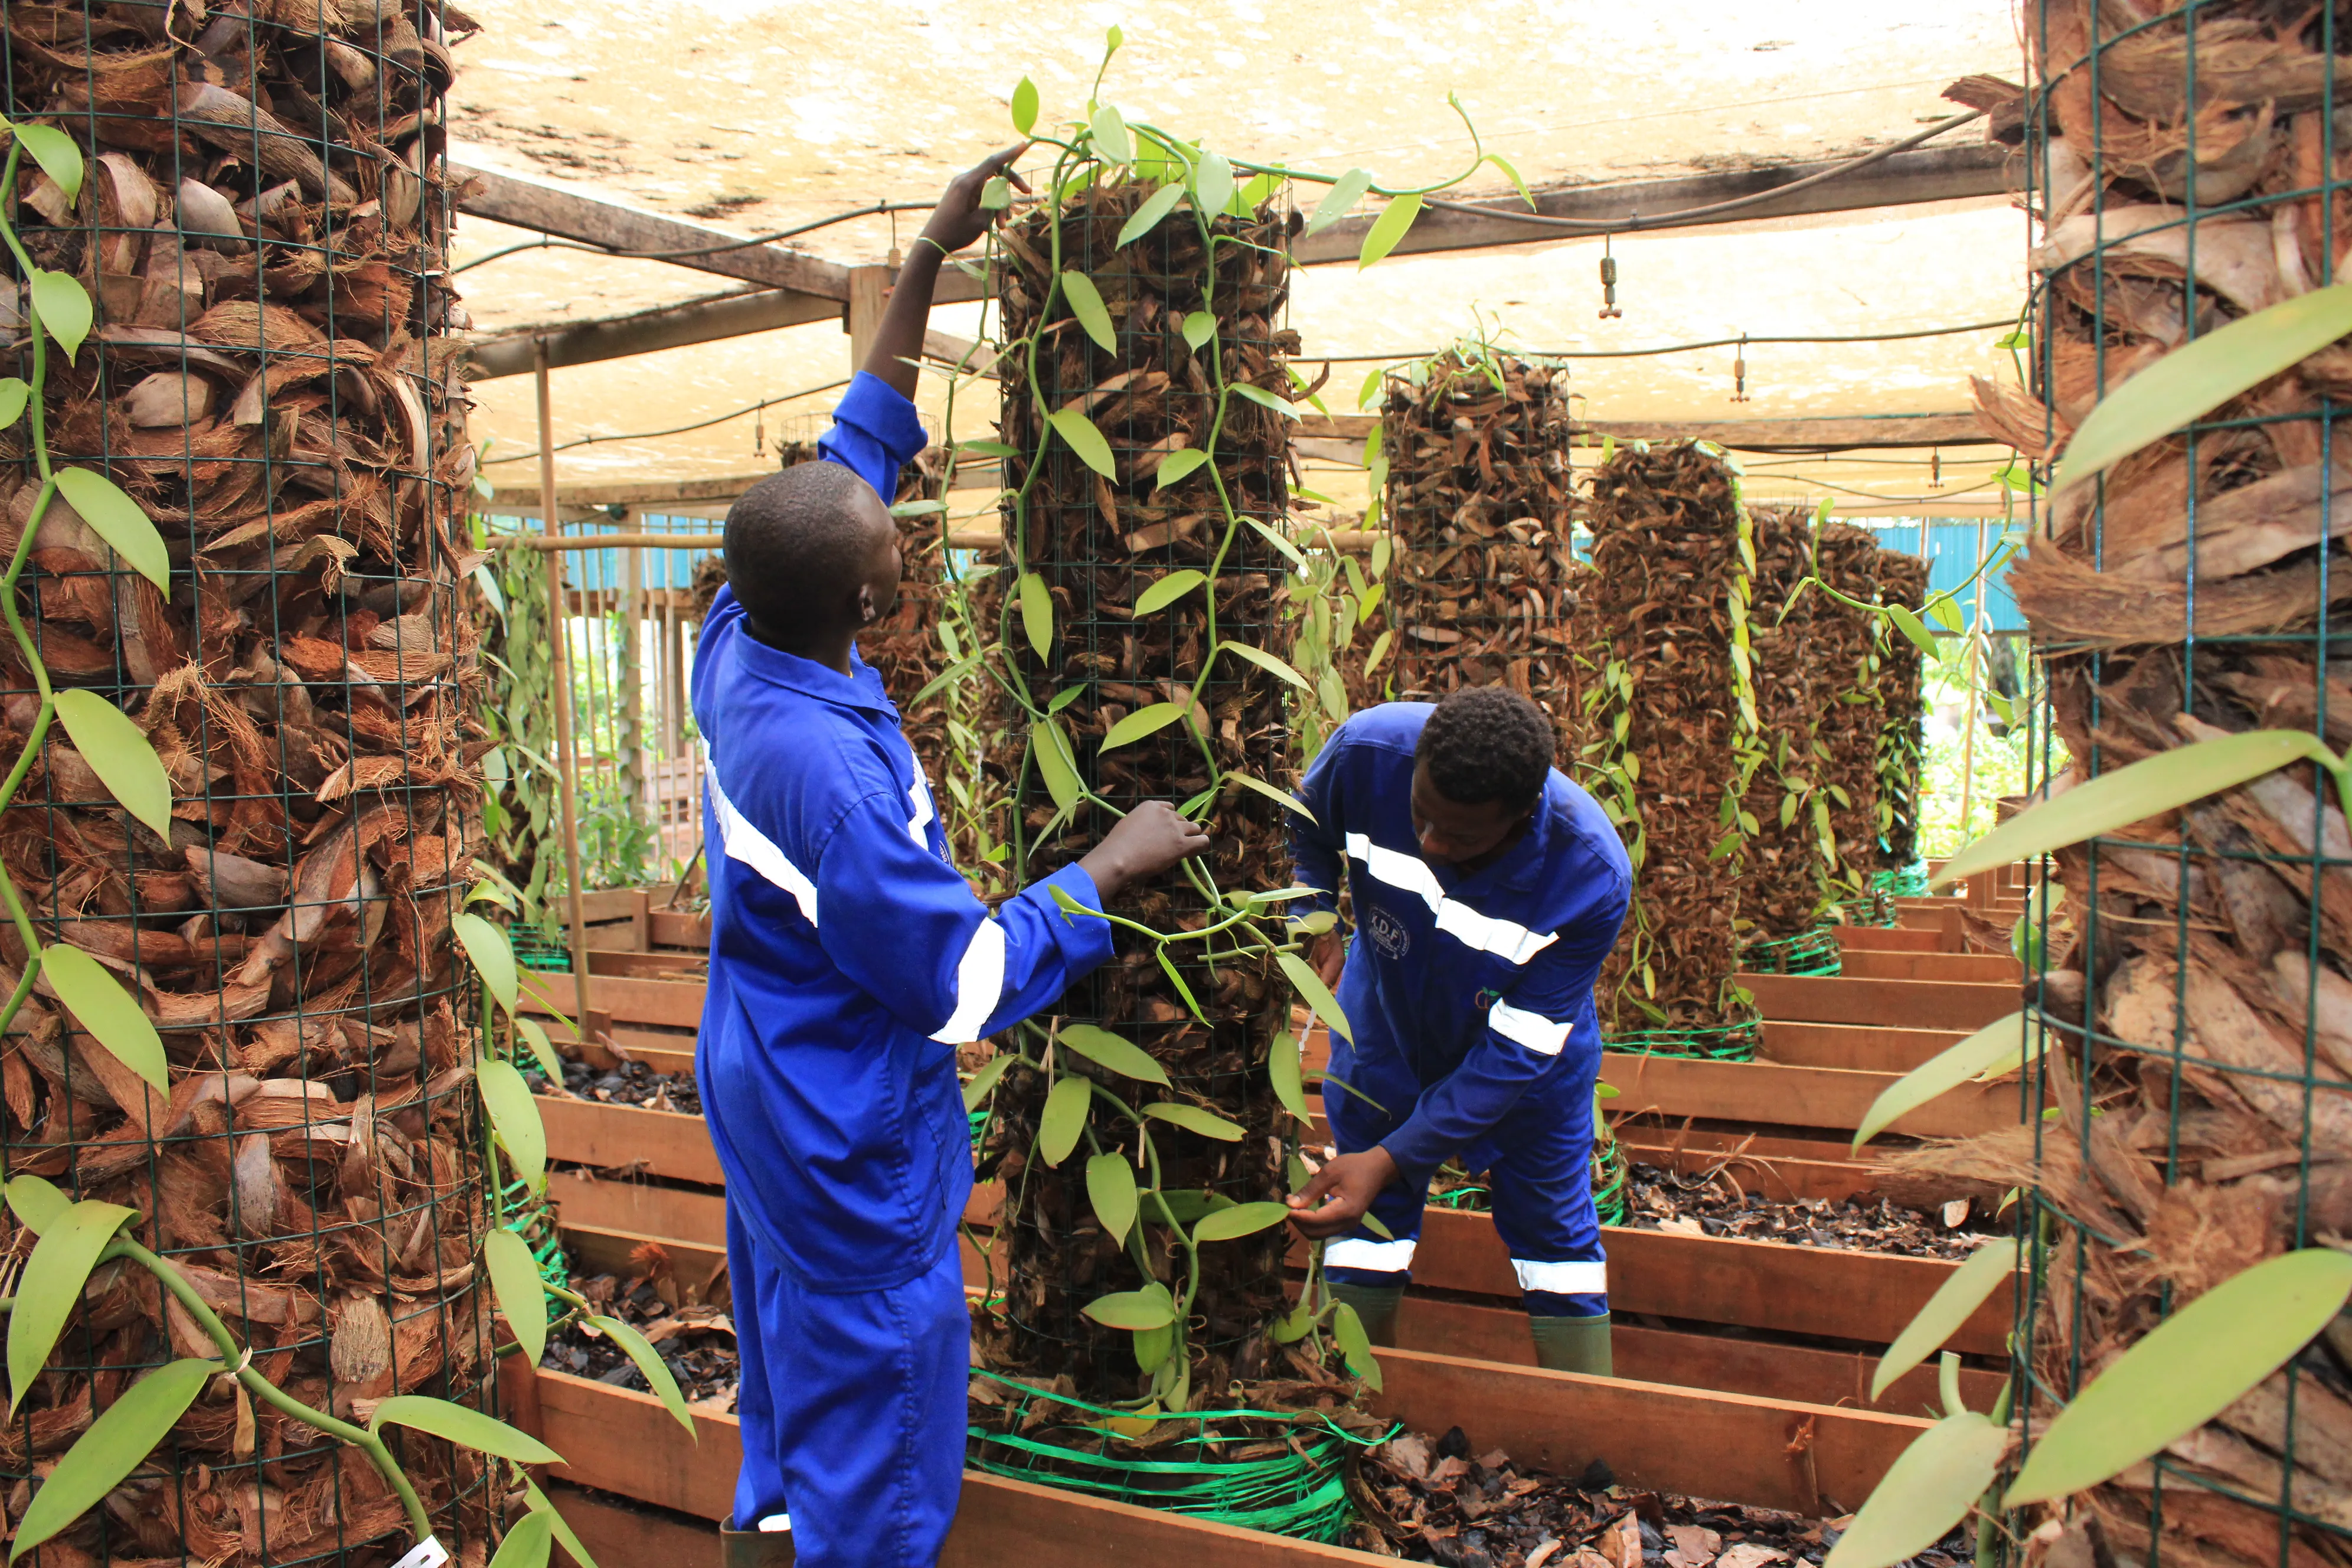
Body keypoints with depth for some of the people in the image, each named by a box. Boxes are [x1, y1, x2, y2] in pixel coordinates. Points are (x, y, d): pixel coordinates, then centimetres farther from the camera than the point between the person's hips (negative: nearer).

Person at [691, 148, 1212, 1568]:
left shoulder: (738, 647, -9)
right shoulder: (827, 770, -34)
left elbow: (856, 445, 3)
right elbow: (968, 983, -26)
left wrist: (931, 262, 7)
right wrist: (1110, 867, -16)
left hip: (764, 1094, 9)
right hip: (848, 1143, -9)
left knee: (795, 1375, 28)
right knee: (880, 1434, 9)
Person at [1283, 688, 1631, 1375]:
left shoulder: (1592, 878, -36)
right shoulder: (1368, 751, -33)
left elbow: (1515, 1052, -30)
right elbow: (1304, 832, -6)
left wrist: (1392, 1158, -36)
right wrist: (1311, 926, -22)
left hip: (1530, 1060, -1)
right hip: (1386, 1022, 2)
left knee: (1556, 1234, 7)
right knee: (1365, 1218, 7)